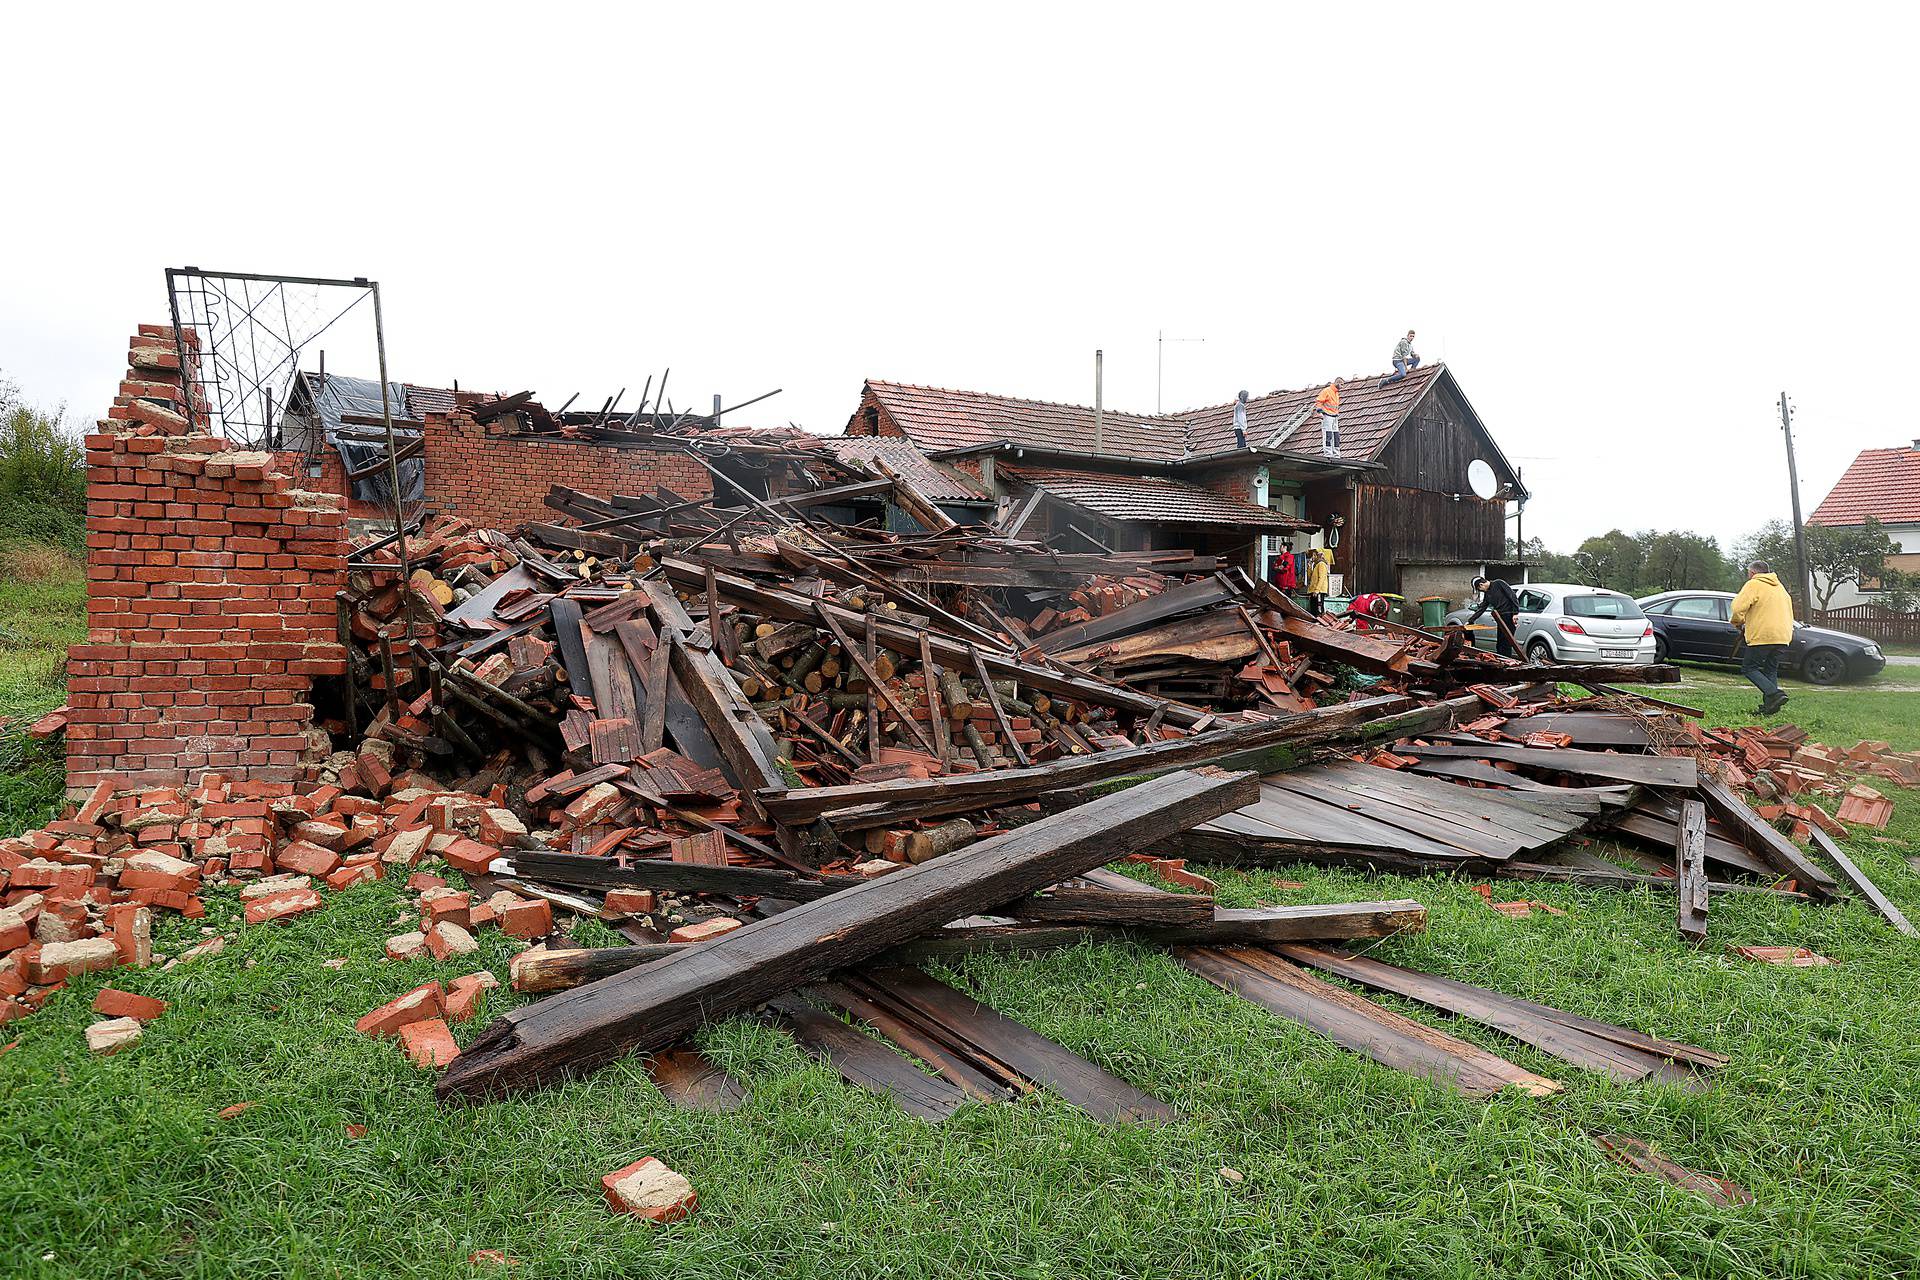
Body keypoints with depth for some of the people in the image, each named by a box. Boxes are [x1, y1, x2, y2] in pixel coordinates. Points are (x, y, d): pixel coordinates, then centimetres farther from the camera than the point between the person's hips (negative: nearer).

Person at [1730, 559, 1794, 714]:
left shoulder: (1753, 585, -3)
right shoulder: (1780, 587, 22)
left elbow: (1738, 608, -14)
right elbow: (1789, 612, 26)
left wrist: (1739, 623, 4)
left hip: (1762, 636, -8)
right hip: (1783, 636, 8)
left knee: (1749, 668, -1)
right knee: (1771, 670, 14)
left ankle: (1774, 694, -19)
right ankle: (1769, 706, 6)